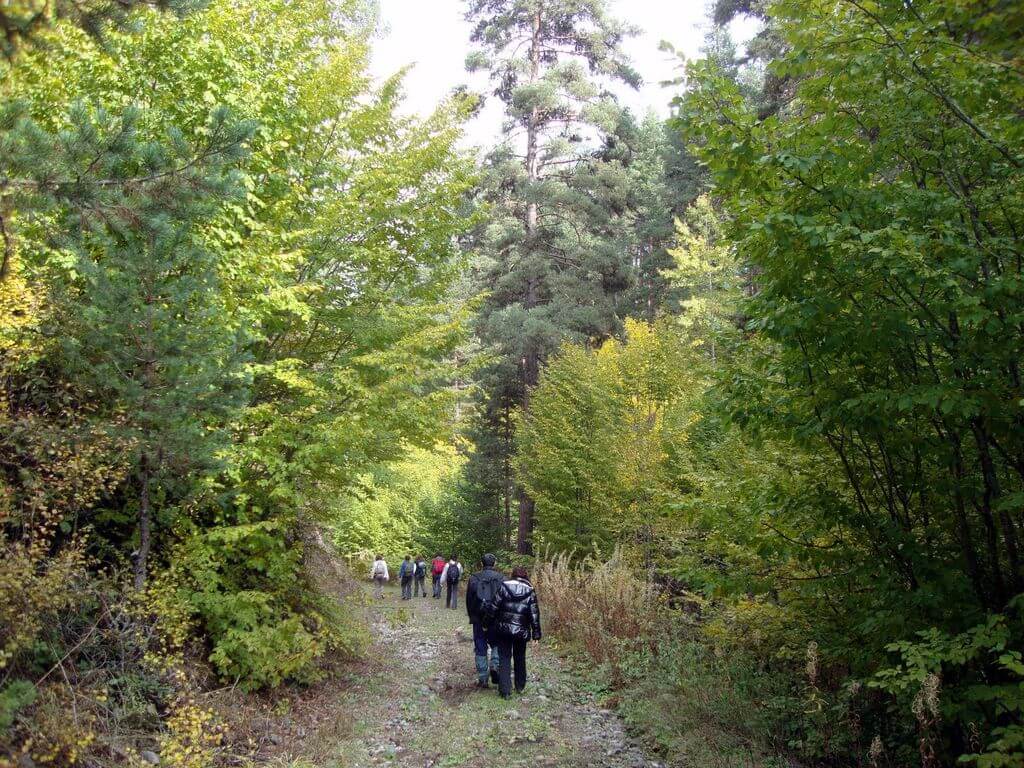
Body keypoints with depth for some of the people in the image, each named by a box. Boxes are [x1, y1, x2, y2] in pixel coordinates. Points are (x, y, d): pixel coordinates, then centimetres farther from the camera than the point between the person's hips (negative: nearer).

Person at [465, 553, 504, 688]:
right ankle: (495, 665, -5)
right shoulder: (501, 579, -5)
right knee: (497, 644, 19)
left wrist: (472, 617, 14)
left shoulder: (474, 578, -2)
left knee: (480, 649, 9)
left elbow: (468, 601, 3)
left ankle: (483, 679, 11)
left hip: (478, 619, 0)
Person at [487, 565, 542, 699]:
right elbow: (534, 614, -4)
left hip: (503, 629, -1)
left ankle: (505, 690, 1)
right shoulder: (530, 592, -2)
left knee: (504, 658, 6)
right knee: (520, 658, 20)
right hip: (521, 631, 1)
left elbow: (493, 607, -4)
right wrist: (536, 633, 2)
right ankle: (520, 686, 31)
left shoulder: (504, 587, -4)